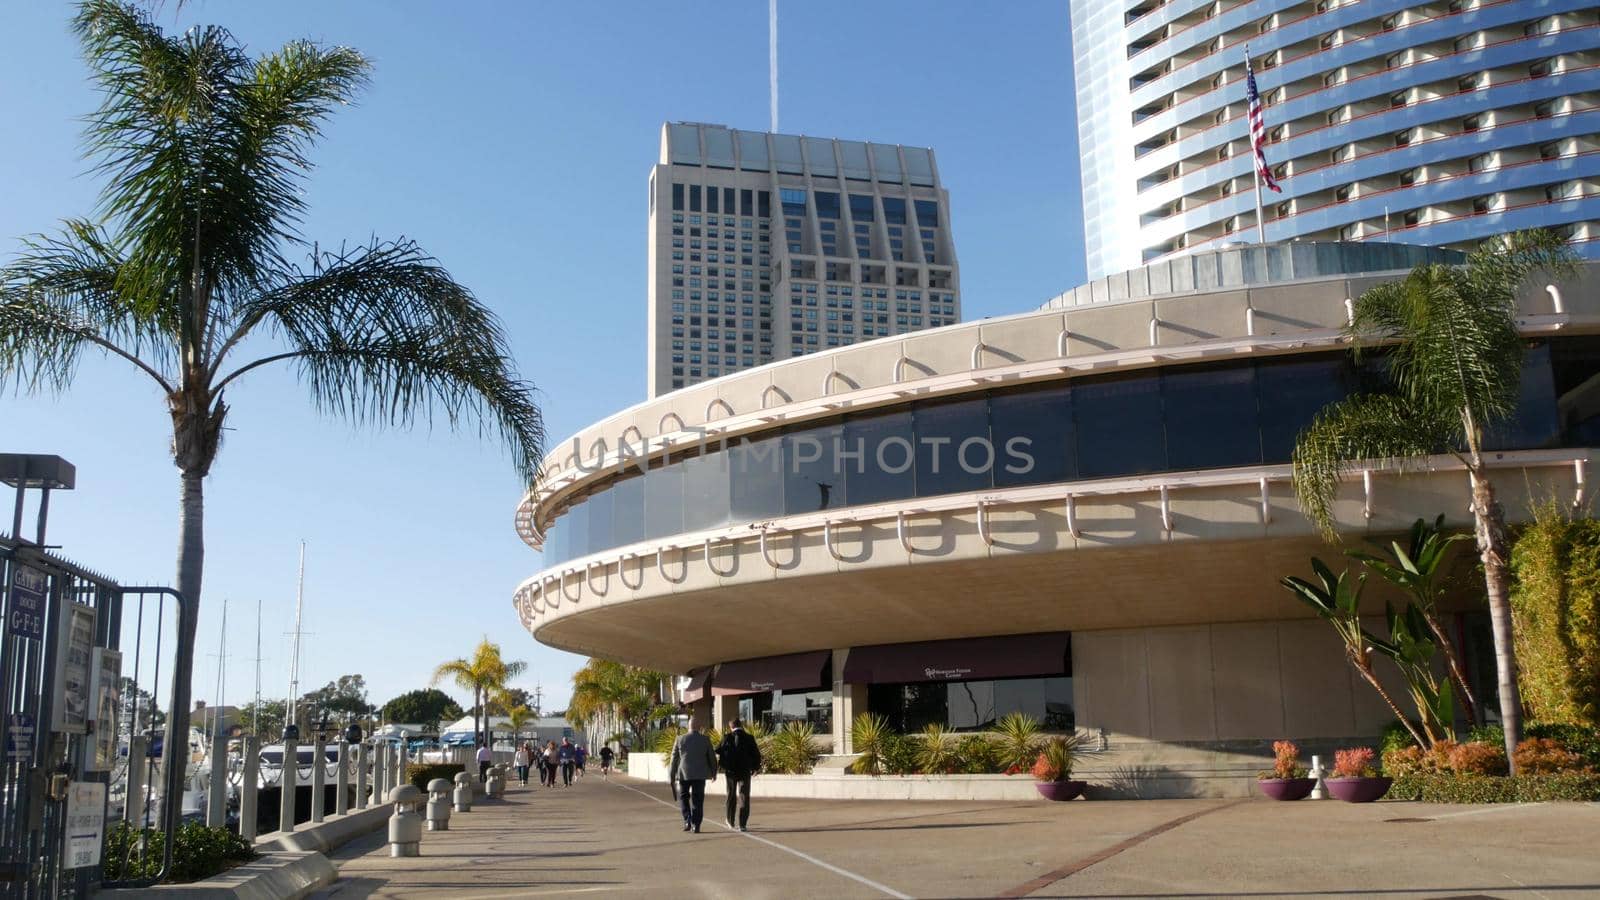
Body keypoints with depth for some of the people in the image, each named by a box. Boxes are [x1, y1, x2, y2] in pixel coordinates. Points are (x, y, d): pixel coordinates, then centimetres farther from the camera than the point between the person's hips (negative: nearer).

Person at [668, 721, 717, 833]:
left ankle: (687, 820, 2)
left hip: (684, 774, 0)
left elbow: (674, 759, 0)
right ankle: (696, 825, 2)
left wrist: (672, 776, 8)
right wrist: (714, 772, 20)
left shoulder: (680, 739, -3)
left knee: (683, 797, 16)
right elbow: (712, 757, 4)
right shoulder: (705, 739, -2)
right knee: (698, 800, 6)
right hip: (699, 774, 0)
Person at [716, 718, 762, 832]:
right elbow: (756, 755, -3)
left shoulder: (727, 738, -5)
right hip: (745, 771, -1)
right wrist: (756, 768, 12)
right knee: (744, 797, 4)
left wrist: (723, 766, 7)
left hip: (730, 771, 1)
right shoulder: (749, 738, -5)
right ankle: (743, 824, -3)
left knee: (731, 796, 18)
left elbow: (717, 752, -7)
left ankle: (730, 822, 29)